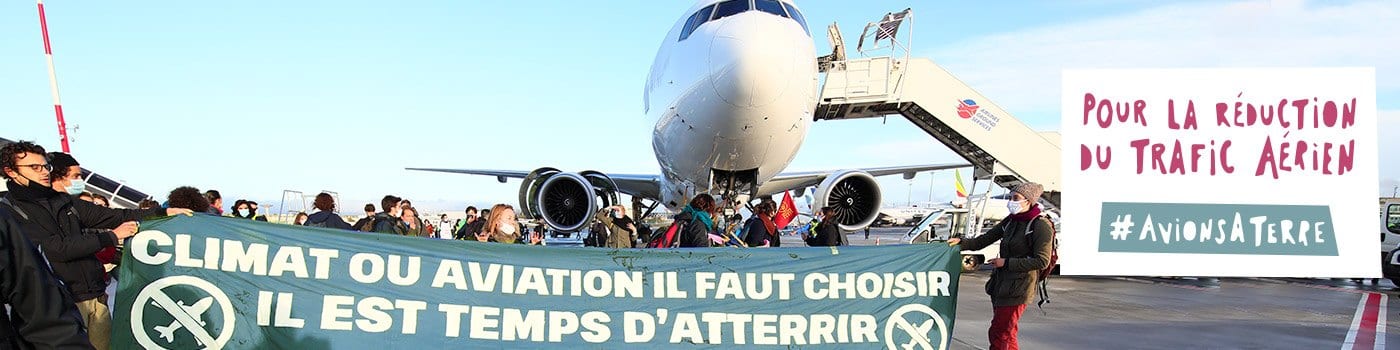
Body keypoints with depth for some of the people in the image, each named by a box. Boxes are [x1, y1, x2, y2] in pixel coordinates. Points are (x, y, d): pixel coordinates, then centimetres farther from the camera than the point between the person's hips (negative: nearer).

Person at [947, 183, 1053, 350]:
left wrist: (1006, 262, -14)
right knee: (1007, 335, 15)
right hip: (1000, 284, 8)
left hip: (1018, 288, -8)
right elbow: (985, 239, 16)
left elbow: (1042, 261, -15)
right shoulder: (1010, 221, 11)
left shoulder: (1040, 226, -12)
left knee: (998, 335, -8)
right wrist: (962, 243, 1)